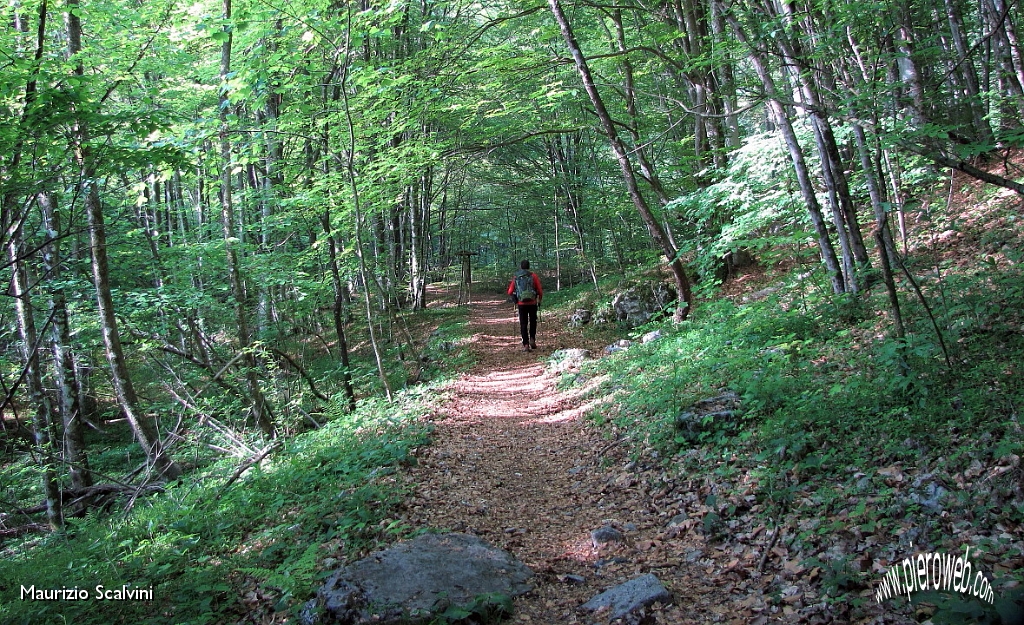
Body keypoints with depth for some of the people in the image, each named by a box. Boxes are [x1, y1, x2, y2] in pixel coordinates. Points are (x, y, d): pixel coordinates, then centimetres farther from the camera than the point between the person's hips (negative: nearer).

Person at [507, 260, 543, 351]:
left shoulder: (515, 277, 5)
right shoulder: (533, 276, -1)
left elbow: (510, 292, 3)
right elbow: (540, 290, -3)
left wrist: (515, 301, 19)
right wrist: (539, 301, 12)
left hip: (521, 303, 1)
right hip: (532, 303, -1)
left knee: (523, 324, 7)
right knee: (533, 322, 20)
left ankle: (526, 345, 0)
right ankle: (532, 339, 6)